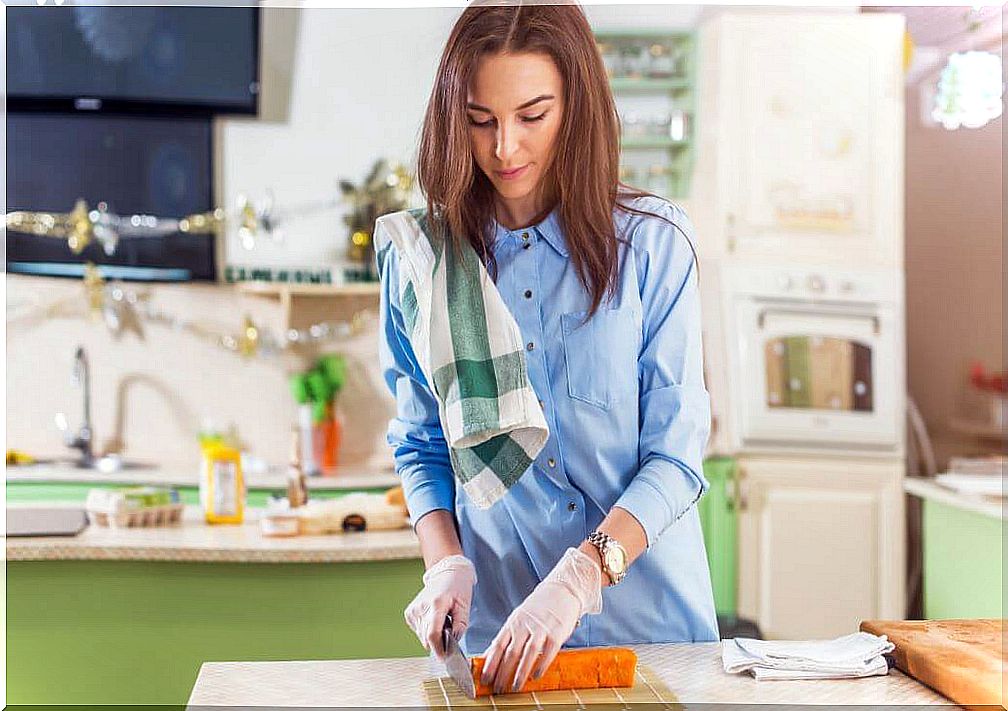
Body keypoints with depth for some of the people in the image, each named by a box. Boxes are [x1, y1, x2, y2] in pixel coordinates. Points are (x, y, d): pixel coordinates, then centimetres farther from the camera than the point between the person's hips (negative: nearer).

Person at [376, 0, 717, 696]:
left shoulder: (653, 239, -8)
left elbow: (675, 455, -11)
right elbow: (420, 445, 6)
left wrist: (579, 577, -24)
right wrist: (446, 562, -12)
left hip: (645, 608, -1)